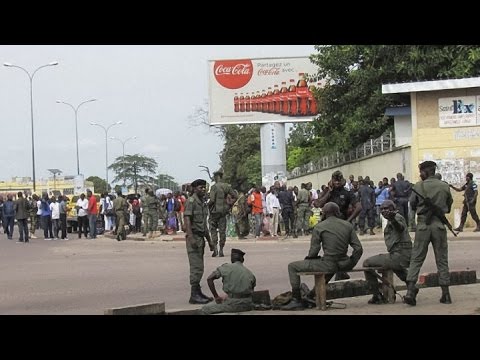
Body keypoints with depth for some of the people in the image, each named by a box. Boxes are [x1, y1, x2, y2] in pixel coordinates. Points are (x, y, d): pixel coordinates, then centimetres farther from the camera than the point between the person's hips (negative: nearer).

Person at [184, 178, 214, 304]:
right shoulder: (191, 201, -10)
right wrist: (191, 238, -28)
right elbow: (187, 220, -19)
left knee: (199, 267, 12)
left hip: (201, 237, 9)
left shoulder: (203, 203, 18)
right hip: (193, 237, -9)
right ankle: (194, 295, -9)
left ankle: (198, 293, 18)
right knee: (196, 267, -11)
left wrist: (209, 240, 24)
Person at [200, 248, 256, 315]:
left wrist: (216, 297, 2)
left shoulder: (226, 267, 3)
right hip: (247, 305, 5)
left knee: (204, 310, 8)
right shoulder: (250, 273, 14)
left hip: (233, 304, -5)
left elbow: (209, 279, -4)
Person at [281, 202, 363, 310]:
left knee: (292, 267, 9)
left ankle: (296, 300, 5)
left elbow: (313, 251, -8)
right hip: (343, 265, 6)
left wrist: (308, 258, 14)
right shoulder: (347, 225, 7)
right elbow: (358, 249, 3)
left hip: (328, 265, -6)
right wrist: (350, 265, 15)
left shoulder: (319, 227, -5)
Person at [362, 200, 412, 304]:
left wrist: (392, 219, -55)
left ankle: (378, 296, -4)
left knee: (367, 263, -5)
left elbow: (400, 227, -34)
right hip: (407, 257, 11)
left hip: (398, 256, -11)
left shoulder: (397, 217, -9)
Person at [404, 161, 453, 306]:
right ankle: (445, 294, 10)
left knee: (416, 259, 3)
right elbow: (449, 207, 11)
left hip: (423, 224, -1)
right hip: (439, 224, 1)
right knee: (442, 261, 9)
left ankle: (410, 291, -9)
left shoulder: (419, 186, -5)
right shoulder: (444, 186, 1)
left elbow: (413, 205, 6)